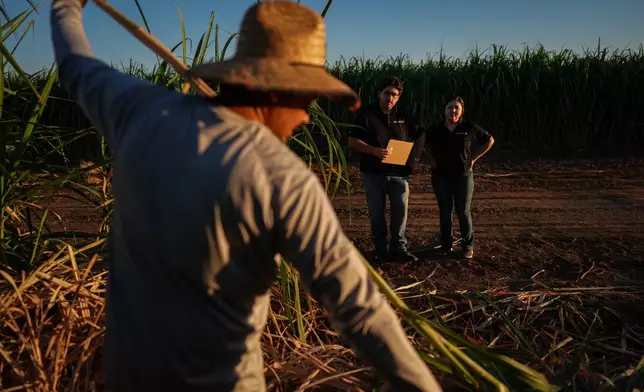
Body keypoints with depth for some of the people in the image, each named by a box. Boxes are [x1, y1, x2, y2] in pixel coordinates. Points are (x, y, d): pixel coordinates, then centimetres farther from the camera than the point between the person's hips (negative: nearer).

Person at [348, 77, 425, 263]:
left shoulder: (403, 115, 6)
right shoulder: (366, 114, -5)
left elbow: (420, 136, 17)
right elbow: (352, 141, -10)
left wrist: (415, 158, 5)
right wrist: (374, 151, -23)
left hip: (399, 173, 3)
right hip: (373, 173, -2)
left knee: (401, 211, 5)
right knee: (376, 213, 7)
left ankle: (399, 247, 20)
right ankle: (380, 249, 20)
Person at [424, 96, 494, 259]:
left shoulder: (469, 127, -6)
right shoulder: (435, 128, -1)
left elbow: (489, 140, 5)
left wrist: (473, 158, 0)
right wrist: (431, 159, 5)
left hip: (463, 175, -2)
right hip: (440, 175, 2)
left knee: (463, 211, 3)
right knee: (444, 211, 9)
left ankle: (468, 245, 14)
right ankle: (446, 244, 18)